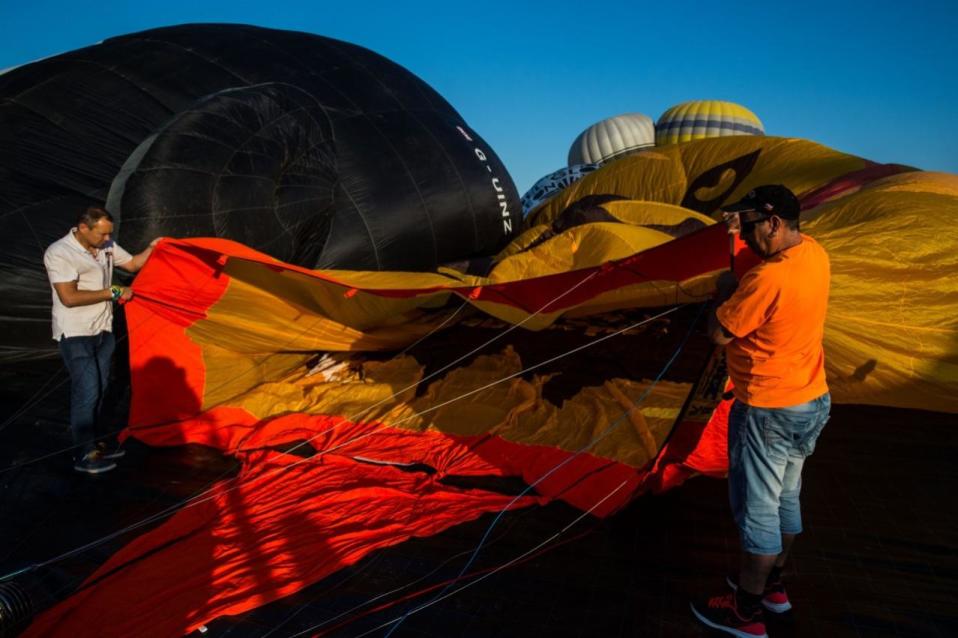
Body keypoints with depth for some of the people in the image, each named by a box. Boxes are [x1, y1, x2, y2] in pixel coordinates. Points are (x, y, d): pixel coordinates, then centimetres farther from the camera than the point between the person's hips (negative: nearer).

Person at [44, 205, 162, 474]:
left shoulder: (106, 247, 3)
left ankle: (90, 442, 28)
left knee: (99, 389, 14)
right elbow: (69, 298, -25)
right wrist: (113, 293, -20)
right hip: (76, 335, -8)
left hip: (102, 330, 8)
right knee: (87, 391, -8)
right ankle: (84, 456, 4)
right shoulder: (59, 253, -19)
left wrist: (151, 248, 3)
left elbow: (132, 264, 19)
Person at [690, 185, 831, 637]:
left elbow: (718, 334, -19)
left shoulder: (767, 278, -27)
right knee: (785, 497, 20)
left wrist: (724, 290, -3)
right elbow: (784, 241, 25)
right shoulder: (814, 252, 1)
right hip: (812, 401, 9)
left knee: (757, 507, 3)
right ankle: (772, 586, 37)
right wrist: (746, 221, 8)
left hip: (768, 411, -9)